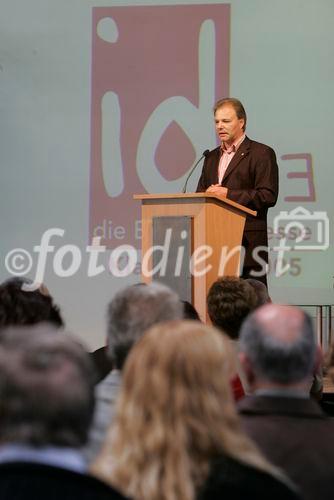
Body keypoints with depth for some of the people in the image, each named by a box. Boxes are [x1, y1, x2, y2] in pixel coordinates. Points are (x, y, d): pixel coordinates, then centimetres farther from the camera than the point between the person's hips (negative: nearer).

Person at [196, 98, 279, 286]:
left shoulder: (262, 154, -1)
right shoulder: (212, 157, 22)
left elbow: (268, 196, -10)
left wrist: (229, 194, -15)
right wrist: (206, 195, -2)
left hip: (247, 243, -6)